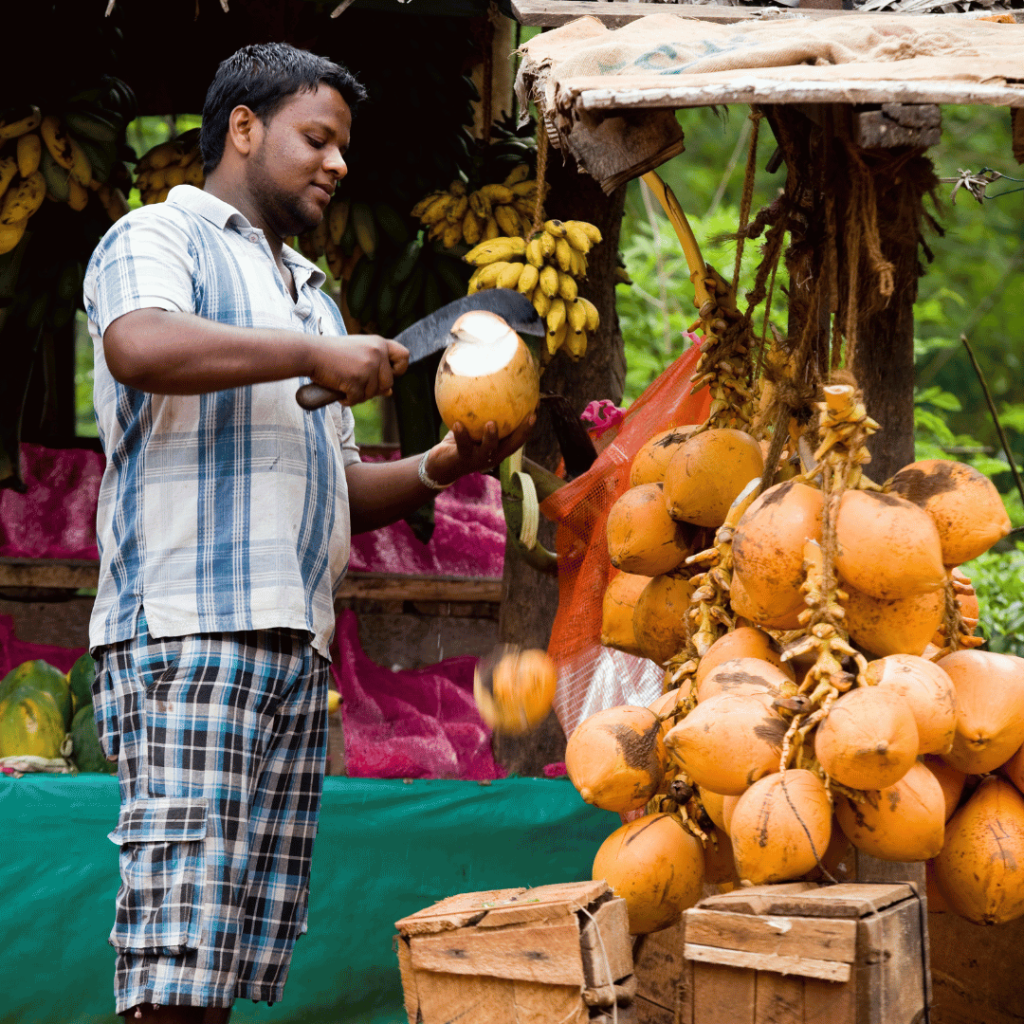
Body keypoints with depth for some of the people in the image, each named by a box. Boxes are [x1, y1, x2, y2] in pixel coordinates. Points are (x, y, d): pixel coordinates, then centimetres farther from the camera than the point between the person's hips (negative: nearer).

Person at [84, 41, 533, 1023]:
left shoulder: (308, 293, 29)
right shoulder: (156, 239, 5)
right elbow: (142, 347, -21)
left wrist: (440, 467, 11)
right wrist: (319, 355, -16)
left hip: (295, 646, 8)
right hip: (183, 635, -8)